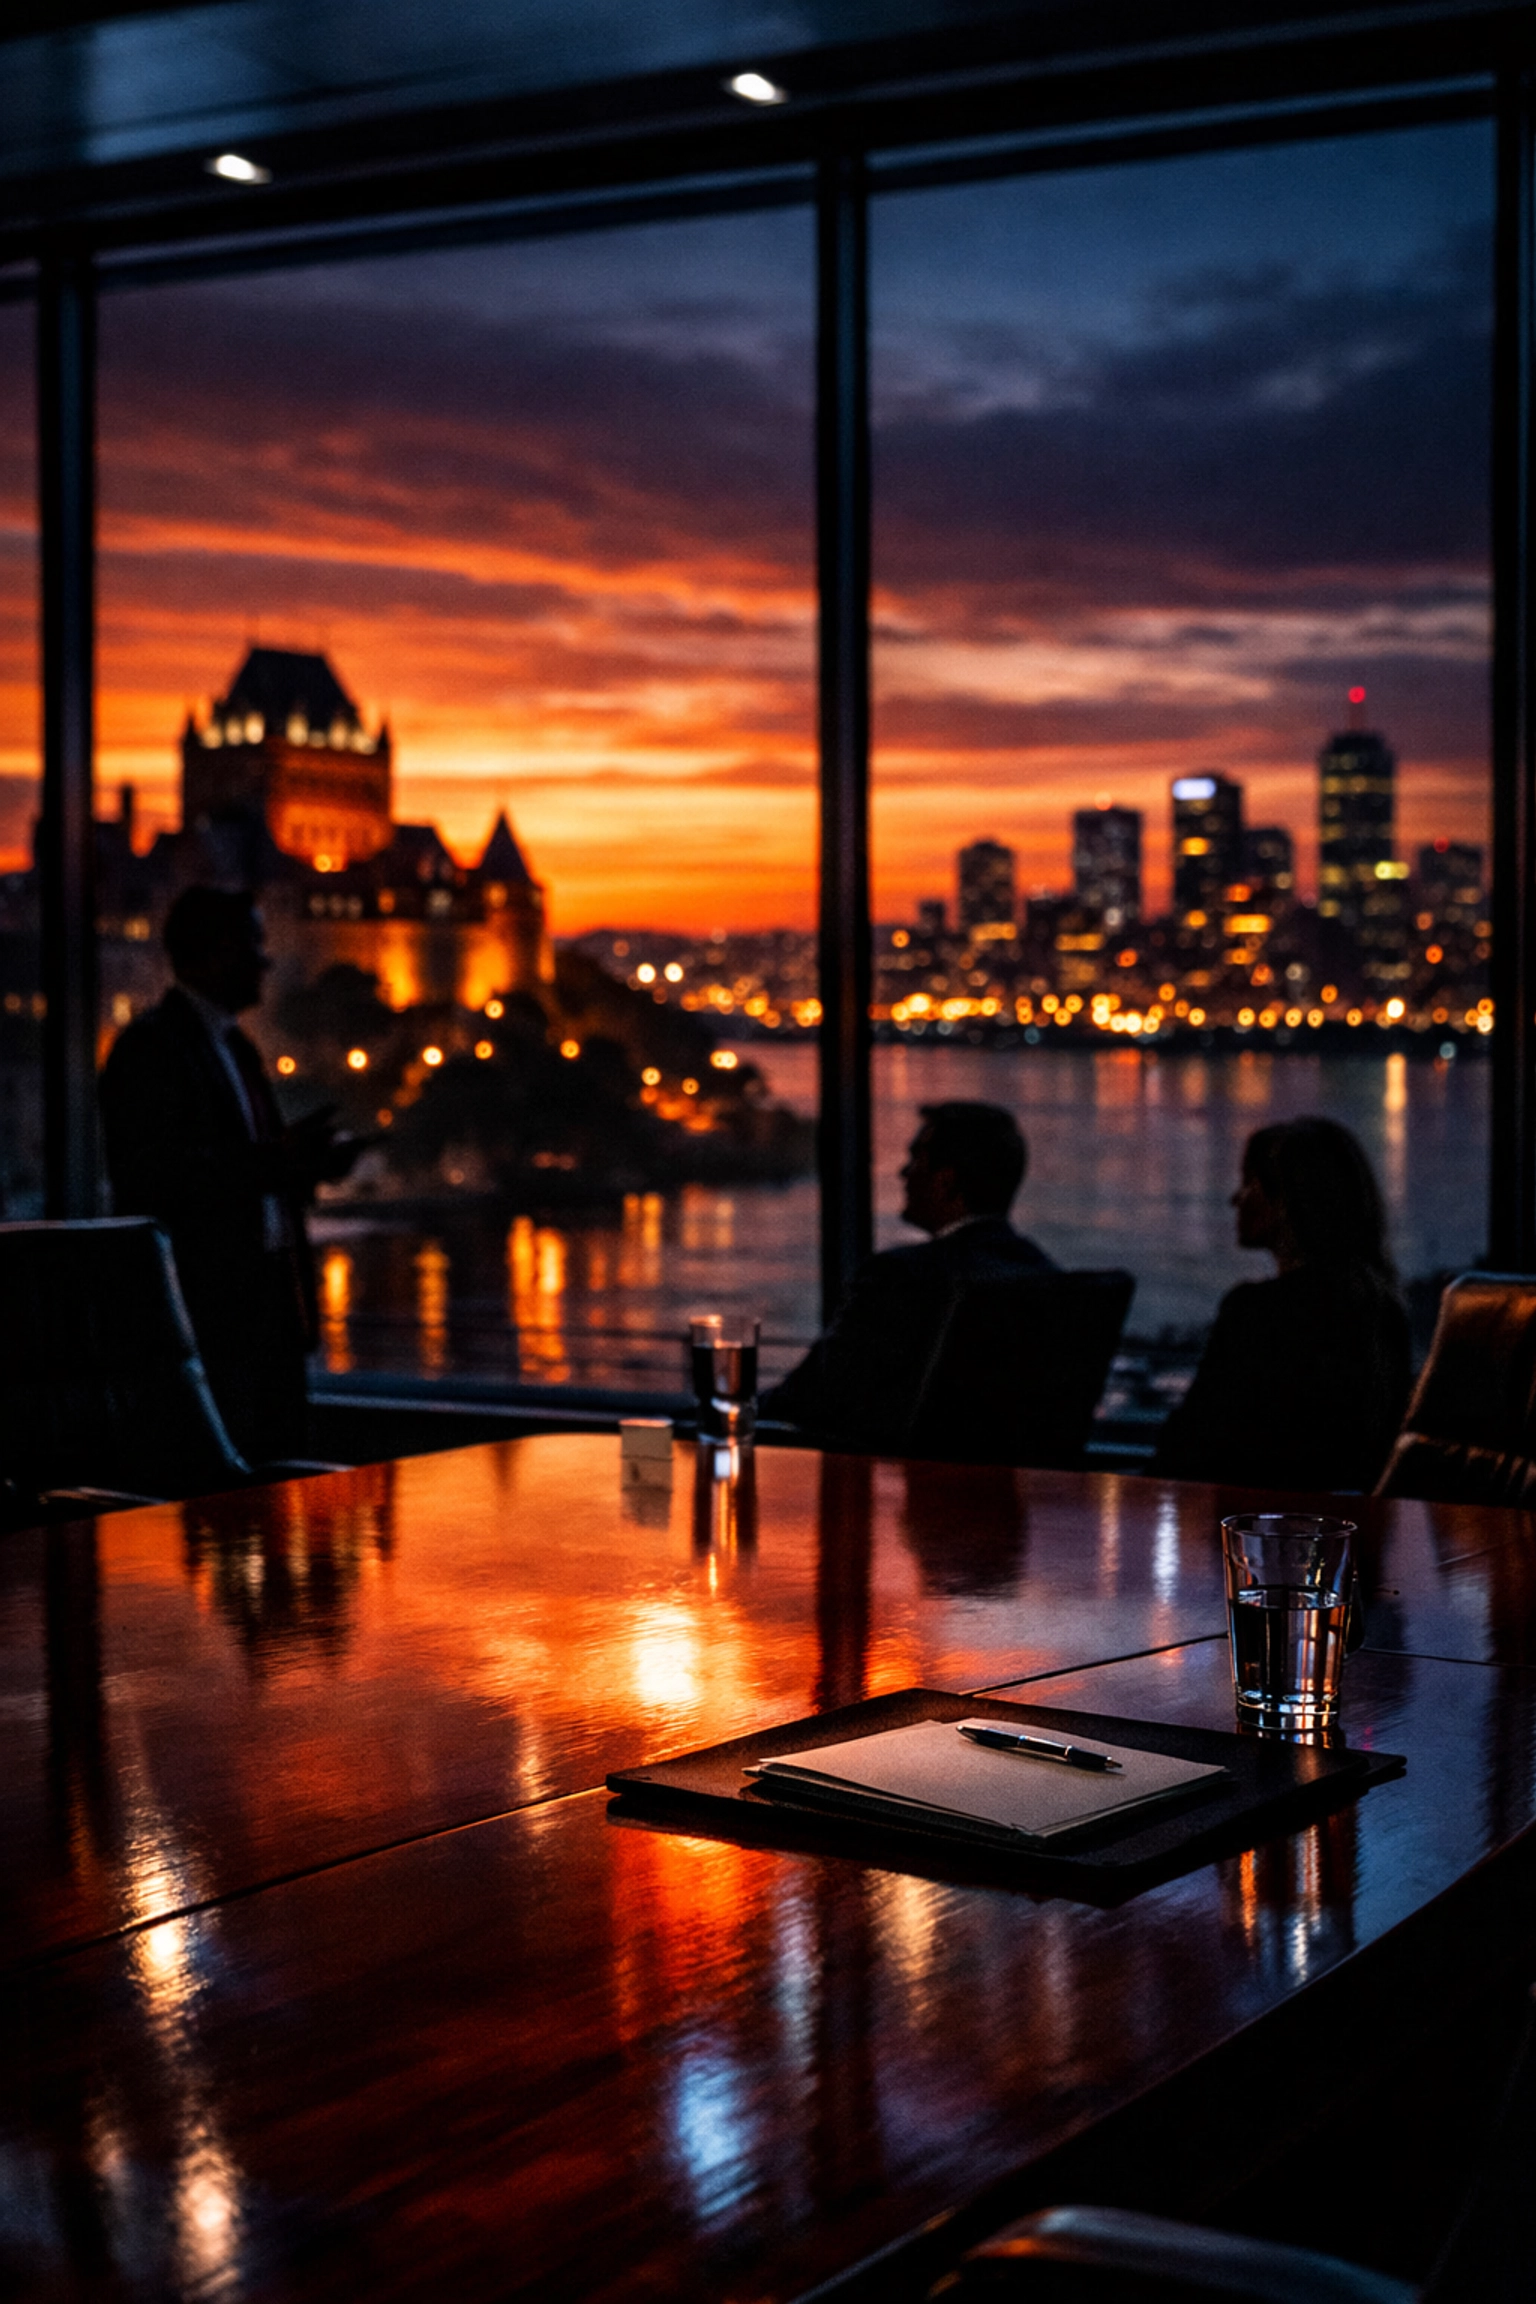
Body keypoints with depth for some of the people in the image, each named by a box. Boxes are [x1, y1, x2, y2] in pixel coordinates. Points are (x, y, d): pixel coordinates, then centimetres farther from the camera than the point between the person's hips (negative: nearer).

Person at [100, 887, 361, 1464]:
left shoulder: (233, 1046, 20)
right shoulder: (150, 1046, -9)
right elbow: (151, 1172, -20)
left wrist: (307, 1160, 4)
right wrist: (273, 1159, -23)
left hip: (271, 1307, 9)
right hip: (210, 1306, -9)